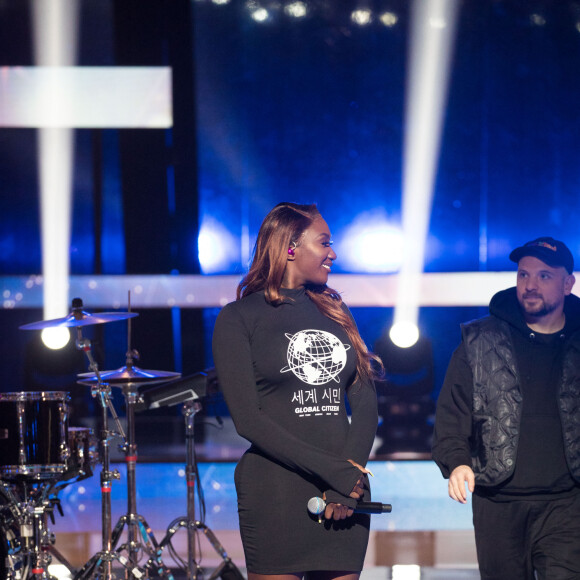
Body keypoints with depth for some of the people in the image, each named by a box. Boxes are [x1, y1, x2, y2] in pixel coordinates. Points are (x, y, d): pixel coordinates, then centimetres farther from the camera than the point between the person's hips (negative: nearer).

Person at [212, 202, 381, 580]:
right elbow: (248, 418, -10)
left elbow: (366, 405, 8)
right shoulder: (239, 318, -1)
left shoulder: (335, 313, 15)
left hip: (346, 490, 5)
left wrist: (349, 477, -9)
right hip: (276, 492, -5)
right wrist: (334, 472, -16)